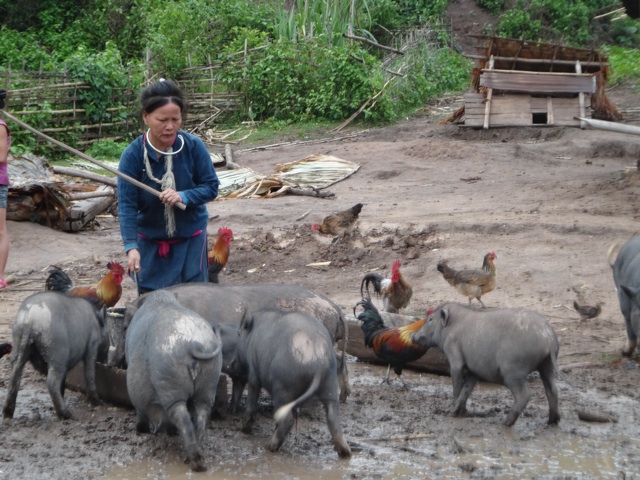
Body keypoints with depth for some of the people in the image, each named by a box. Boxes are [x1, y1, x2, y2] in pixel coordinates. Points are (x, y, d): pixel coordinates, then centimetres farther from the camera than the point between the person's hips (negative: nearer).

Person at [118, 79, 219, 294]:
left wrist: (183, 196, -28)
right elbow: (127, 206, -20)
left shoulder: (193, 146, -16)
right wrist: (131, 247, -32)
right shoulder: (132, 155, -18)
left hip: (190, 238, 0)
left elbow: (211, 187, -8)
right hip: (150, 240, 0)